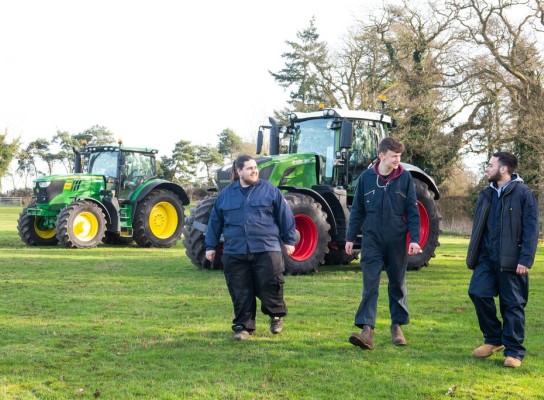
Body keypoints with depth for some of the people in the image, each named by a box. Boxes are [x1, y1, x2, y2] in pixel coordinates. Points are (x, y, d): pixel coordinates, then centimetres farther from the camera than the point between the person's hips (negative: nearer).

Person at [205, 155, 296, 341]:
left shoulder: (270, 190, 4)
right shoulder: (226, 194, 10)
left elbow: (285, 216, 7)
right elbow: (215, 221, 15)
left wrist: (288, 240, 6)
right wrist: (210, 246, 14)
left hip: (266, 250, -2)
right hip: (235, 252, 2)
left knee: (270, 286, -5)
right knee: (241, 293, 4)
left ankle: (276, 315, 22)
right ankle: (243, 326, 16)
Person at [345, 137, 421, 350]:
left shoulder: (405, 178, -2)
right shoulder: (366, 177, 0)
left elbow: (412, 211, -1)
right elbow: (357, 210, 6)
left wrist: (415, 239, -9)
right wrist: (350, 237, 5)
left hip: (397, 241, 1)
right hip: (372, 240, 0)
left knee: (397, 284, 11)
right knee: (370, 284, -8)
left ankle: (397, 325, 25)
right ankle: (367, 329, -12)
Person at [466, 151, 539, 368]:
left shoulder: (523, 193, -6)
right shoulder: (487, 194, 13)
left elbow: (531, 229, -10)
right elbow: (478, 228, 17)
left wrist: (525, 259, -16)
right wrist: (473, 255, 12)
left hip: (510, 260, -5)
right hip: (487, 257, 6)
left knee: (512, 304, 1)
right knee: (478, 293, -5)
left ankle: (514, 351, 12)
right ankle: (493, 339, 14)